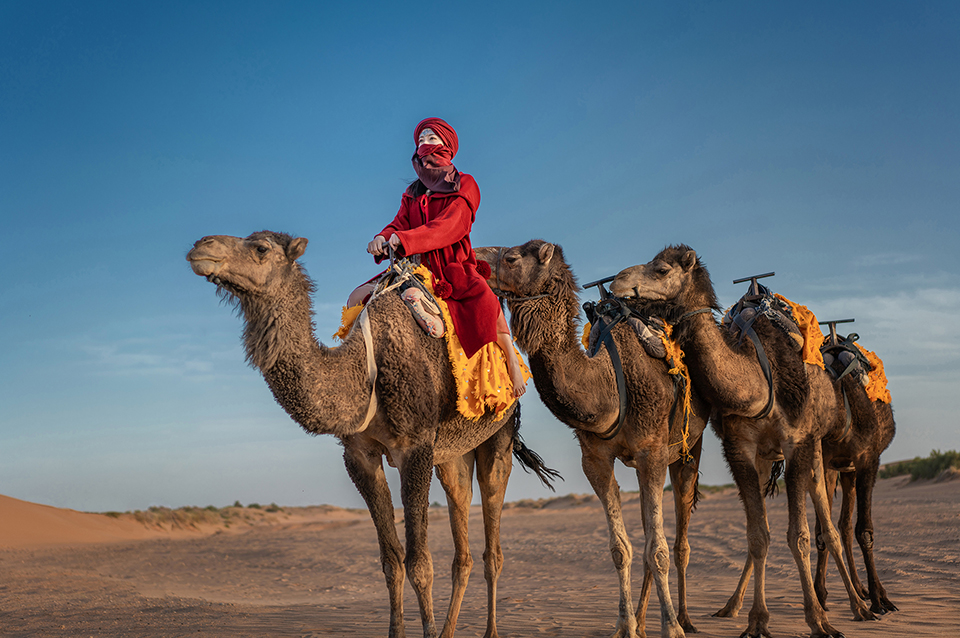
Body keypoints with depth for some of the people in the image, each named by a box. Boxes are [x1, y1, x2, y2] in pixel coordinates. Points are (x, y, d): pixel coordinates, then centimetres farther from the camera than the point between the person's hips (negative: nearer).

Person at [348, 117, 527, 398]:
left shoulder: (465, 186, 3)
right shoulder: (413, 193, 19)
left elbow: (451, 226, -14)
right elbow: (399, 225, 5)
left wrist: (403, 239, -27)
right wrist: (383, 239, -21)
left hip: (454, 269, -5)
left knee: (485, 303, -37)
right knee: (357, 298, -11)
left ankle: (512, 364, -21)